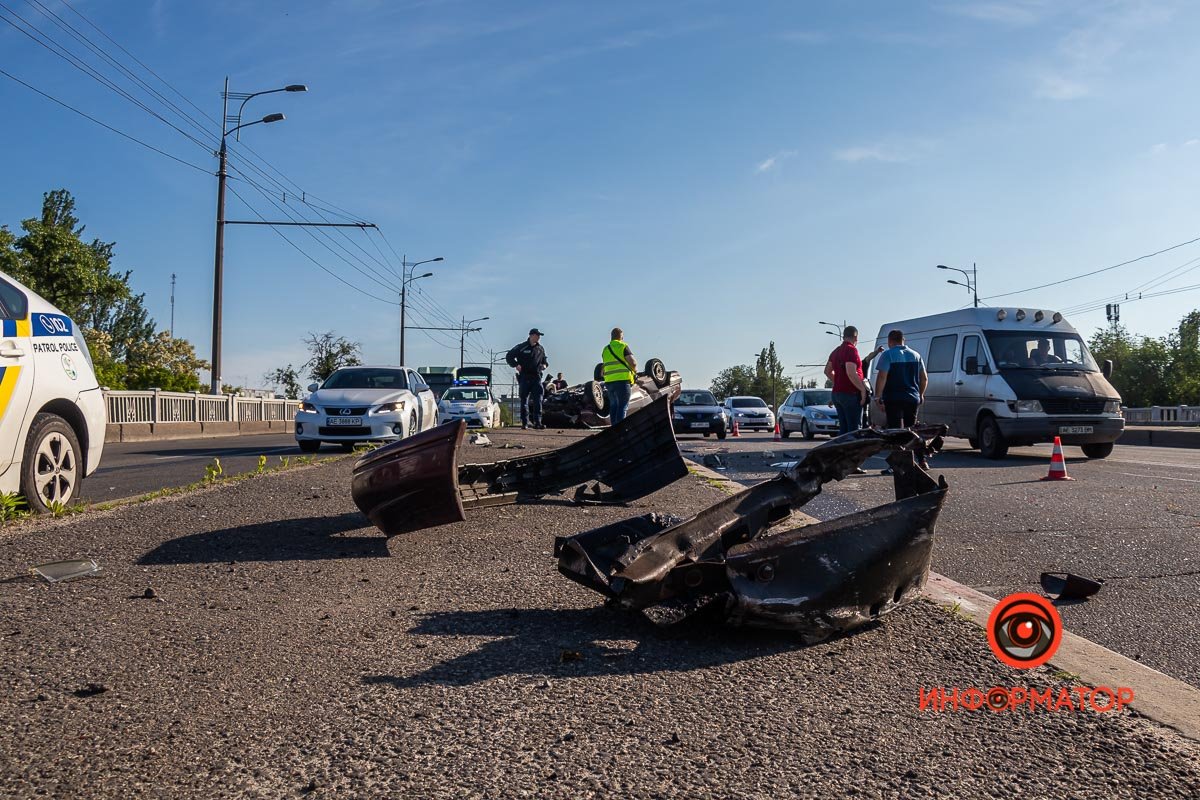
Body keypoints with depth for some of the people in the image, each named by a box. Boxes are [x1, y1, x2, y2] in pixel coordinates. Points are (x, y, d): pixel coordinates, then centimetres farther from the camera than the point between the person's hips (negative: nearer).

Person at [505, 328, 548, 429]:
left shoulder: (540, 349, 15)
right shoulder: (521, 347, 1)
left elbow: (544, 360, 28)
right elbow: (509, 357, 4)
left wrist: (544, 365, 6)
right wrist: (516, 365, -10)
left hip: (536, 377, 3)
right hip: (524, 377, -3)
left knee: (538, 400, -6)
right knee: (524, 400, 2)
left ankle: (537, 423, -6)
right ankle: (525, 423, 8)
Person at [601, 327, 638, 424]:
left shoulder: (605, 349, 17)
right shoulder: (622, 346, -4)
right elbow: (633, 362, -12)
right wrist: (635, 370, 6)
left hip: (609, 381, 6)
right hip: (622, 380, -6)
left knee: (613, 406, 14)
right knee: (623, 406, -6)